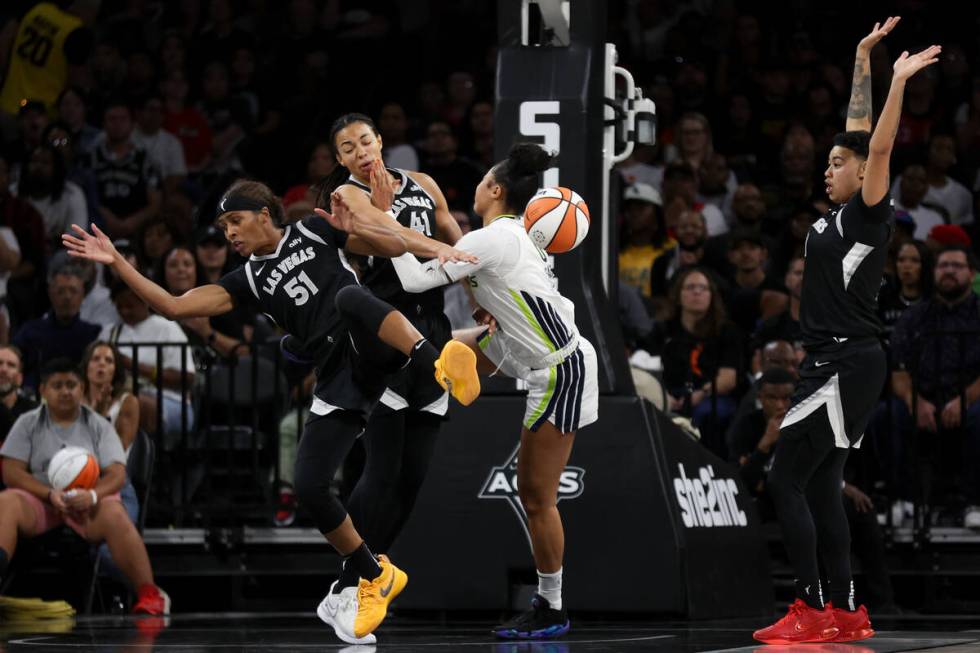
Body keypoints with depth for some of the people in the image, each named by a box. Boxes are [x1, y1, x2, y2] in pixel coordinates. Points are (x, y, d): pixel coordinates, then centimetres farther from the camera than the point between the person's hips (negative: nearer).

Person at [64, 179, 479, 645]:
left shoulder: (316, 232, 9)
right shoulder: (248, 281, 17)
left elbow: (394, 245, 9)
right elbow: (174, 306, 9)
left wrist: (438, 250, -13)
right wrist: (116, 263, 5)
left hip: (373, 349, -5)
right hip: (340, 381, 5)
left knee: (348, 296, -37)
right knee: (309, 487, -10)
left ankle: (440, 366, -53)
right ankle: (376, 579, 11)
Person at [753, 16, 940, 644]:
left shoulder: (869, 214, -9)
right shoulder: (843, 215, 13)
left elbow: (879, 147, -24)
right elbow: (859, 131, 21)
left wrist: (899, 81, -29)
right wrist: (864, 61, 23)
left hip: (845, 366, -10)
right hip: (838, 363, 10)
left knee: (786, 480, -9)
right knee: (821, 487, 9)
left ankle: (812, 610, -10)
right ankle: (844, 612, 10)